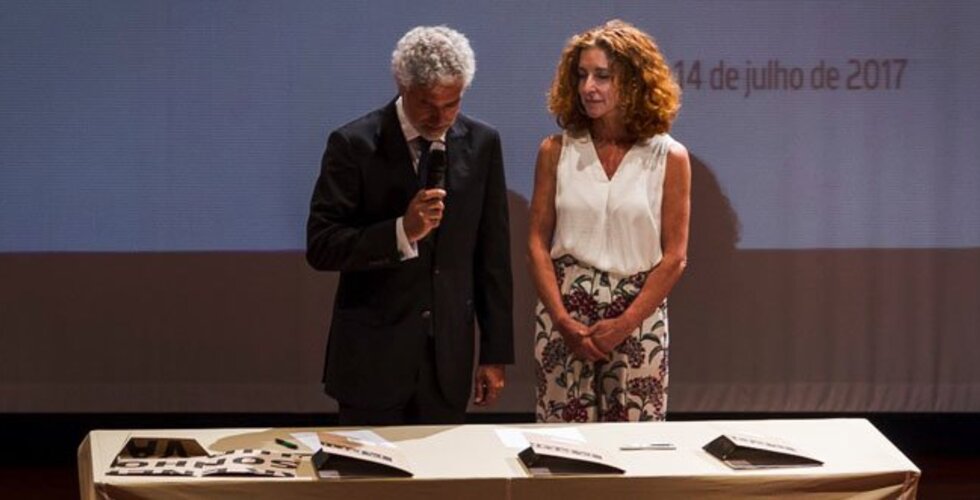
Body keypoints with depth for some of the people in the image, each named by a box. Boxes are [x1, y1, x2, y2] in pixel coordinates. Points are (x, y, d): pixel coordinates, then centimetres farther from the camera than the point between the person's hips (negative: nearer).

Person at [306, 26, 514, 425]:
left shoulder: (481, 143, 3)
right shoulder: (354, 145, -8)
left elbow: (492, 256, 7)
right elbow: (320, 247, -11)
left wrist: (496, 353, 6)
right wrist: (402, 232, -25)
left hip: (449, 357, 3)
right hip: (372, 357, -3)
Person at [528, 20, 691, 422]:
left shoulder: (669, 157, -1)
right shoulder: (556, 151, 2)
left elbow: (674, 257, -3)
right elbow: (537, 243, 1)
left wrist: (625, 324, -10)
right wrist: (563, 320, -9)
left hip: (638, 317, -1)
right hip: (564, 315, 1)